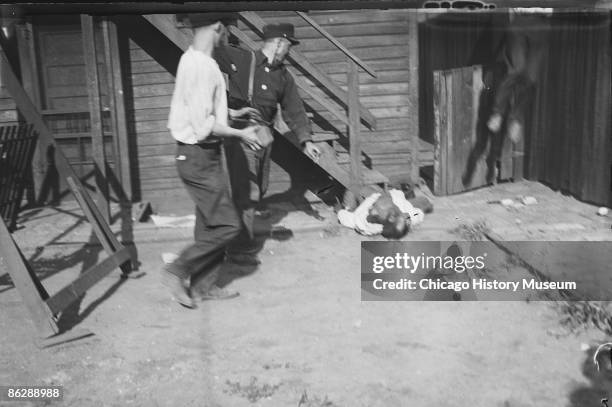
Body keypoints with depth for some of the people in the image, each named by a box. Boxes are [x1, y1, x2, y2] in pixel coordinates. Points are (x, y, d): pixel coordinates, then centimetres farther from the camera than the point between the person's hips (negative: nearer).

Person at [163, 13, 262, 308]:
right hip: (200, 158, -10)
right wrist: (240, 134, -12)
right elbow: (204, 125, -24)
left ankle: (208, 286, 24)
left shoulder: (192, 59, 10)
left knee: (209, 225, 15)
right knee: (227, 225, -4)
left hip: (202, 156, 10)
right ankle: (178, 271, 5)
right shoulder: (201, 65, -21)